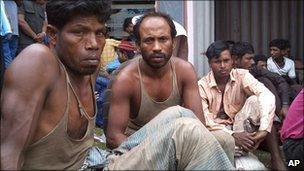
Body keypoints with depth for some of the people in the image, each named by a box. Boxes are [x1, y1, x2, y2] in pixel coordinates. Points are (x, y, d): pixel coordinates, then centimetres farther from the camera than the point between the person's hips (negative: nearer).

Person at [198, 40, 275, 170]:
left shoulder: (242, 75, -9)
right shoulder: (202, 86, -11)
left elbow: (267, 96, -26)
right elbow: (205, 121, -17)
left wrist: (264, 129, -41)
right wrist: (233, 135, -31)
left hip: (240, 127, 4)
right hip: (217, 131, -3)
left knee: (254, 100, -26)